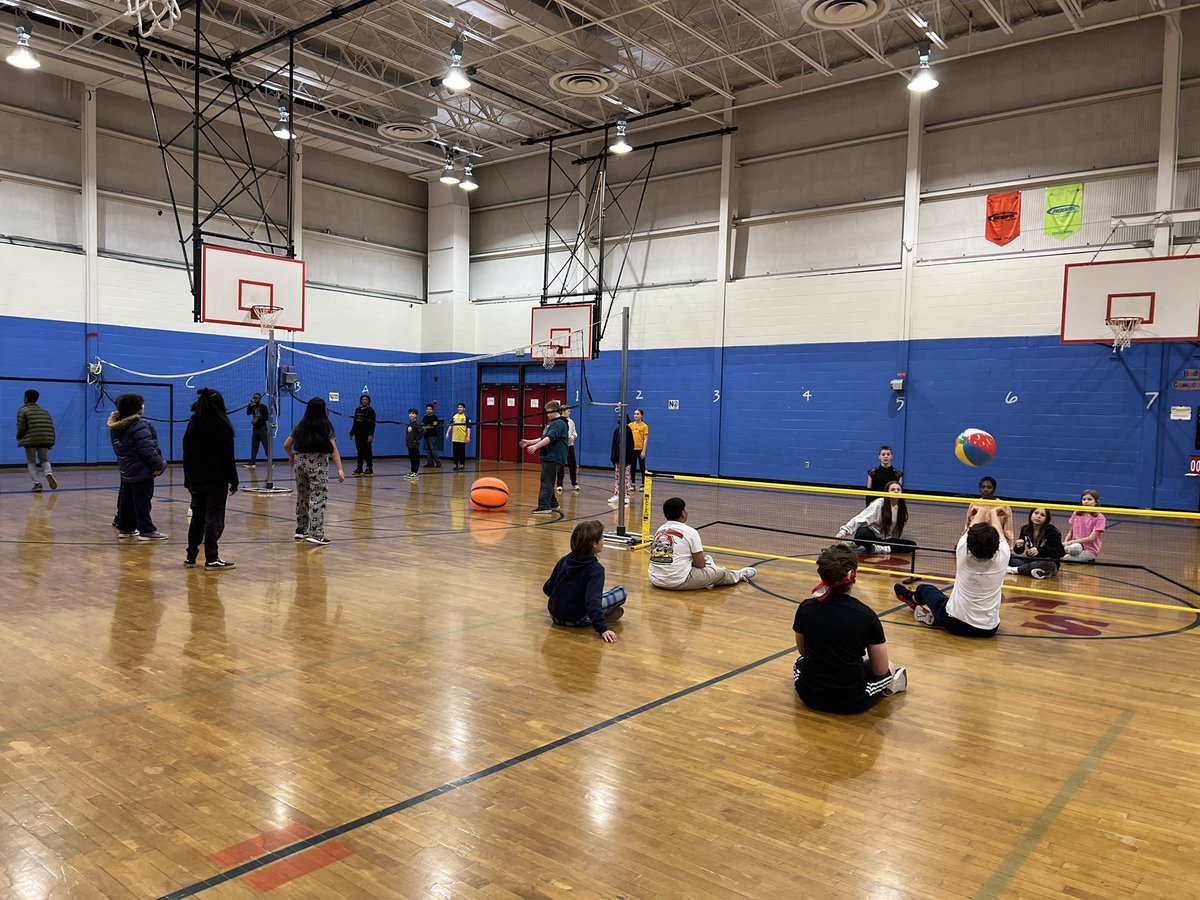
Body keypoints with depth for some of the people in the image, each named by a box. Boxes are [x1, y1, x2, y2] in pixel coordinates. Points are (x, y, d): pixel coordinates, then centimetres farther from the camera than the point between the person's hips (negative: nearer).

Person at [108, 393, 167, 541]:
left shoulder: (116, 426, 10)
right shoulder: (139, 425, -20)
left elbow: (119, 448, 18)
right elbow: (147, 449, -25)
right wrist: (159, 464, -17)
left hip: (126, 470, 9)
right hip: (142, 471, -9)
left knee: (127, 500, 16)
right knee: (142, 500, -6)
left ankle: (125, 528, 23)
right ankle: (146, 530, -4)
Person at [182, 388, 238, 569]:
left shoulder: (193, 424, 8)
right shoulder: (223, 425, -7)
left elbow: (187, 454, 11)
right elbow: (228, 457, -8)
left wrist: (188, 479, 15)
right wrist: (233, 481, -4)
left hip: (196, 478, 5)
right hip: (217, 480, -5)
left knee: (197, 517, 12)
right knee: (214, 518, -4)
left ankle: (191, 557, 16)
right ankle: (211, 559, -5)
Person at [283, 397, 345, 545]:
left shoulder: (300, 426, 9)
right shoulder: (326, 426, -2)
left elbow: (286, 445, 13)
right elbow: (333, 449, -10)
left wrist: (292, 457, 33)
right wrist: (340, 469, -14)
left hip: (300, 462, 5)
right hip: (318, 463, -5)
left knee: (302, 496, 17)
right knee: (318, 498, -5)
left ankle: (301, 530, 26)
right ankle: (315, 534, -11)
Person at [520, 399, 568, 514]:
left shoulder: (559, 424, -12)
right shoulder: (551, 423, 17)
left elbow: (550, 438, -24)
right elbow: (543, 438, 23)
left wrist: (536, 446, -31)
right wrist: (528, 442, 17)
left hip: (554, 457, -10)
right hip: (548, 456, 10)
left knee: (546, 482, -12)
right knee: (546, 482, 15)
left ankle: (544, 507, -14)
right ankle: (552, 504, 24)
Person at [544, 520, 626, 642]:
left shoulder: (564, 560, 2)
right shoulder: (596, 569, -17)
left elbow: (547, 589, 10)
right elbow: (592, 601, -28)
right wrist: (602, 629, -32)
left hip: (554, 615, 7)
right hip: (576, 620, -7)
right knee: (621, 592, -4)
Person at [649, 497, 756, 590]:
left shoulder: (660, 529, 10)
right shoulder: (690, 532, -8)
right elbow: (700, 564, -3)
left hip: (656, 581, 7)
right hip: (678, 583, -7)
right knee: (721, 573, 13)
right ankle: (739, 575, 40)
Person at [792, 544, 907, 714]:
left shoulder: (805, 608, -9)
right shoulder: (867, 615, -16)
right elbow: (881, 669, -6)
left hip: (811, 697, 1)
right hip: (852, 702, -1)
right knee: (888, 668, 30)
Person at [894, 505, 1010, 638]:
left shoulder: (963, 552, -17)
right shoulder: (1002, 558, -16)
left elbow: (972, 529, 6)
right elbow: (998, 532, 7)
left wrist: (981, 510, 27)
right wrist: (993, 512, 29)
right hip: (989, 630, 1)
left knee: (924, 589, 24)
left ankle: (913, 598, 57)